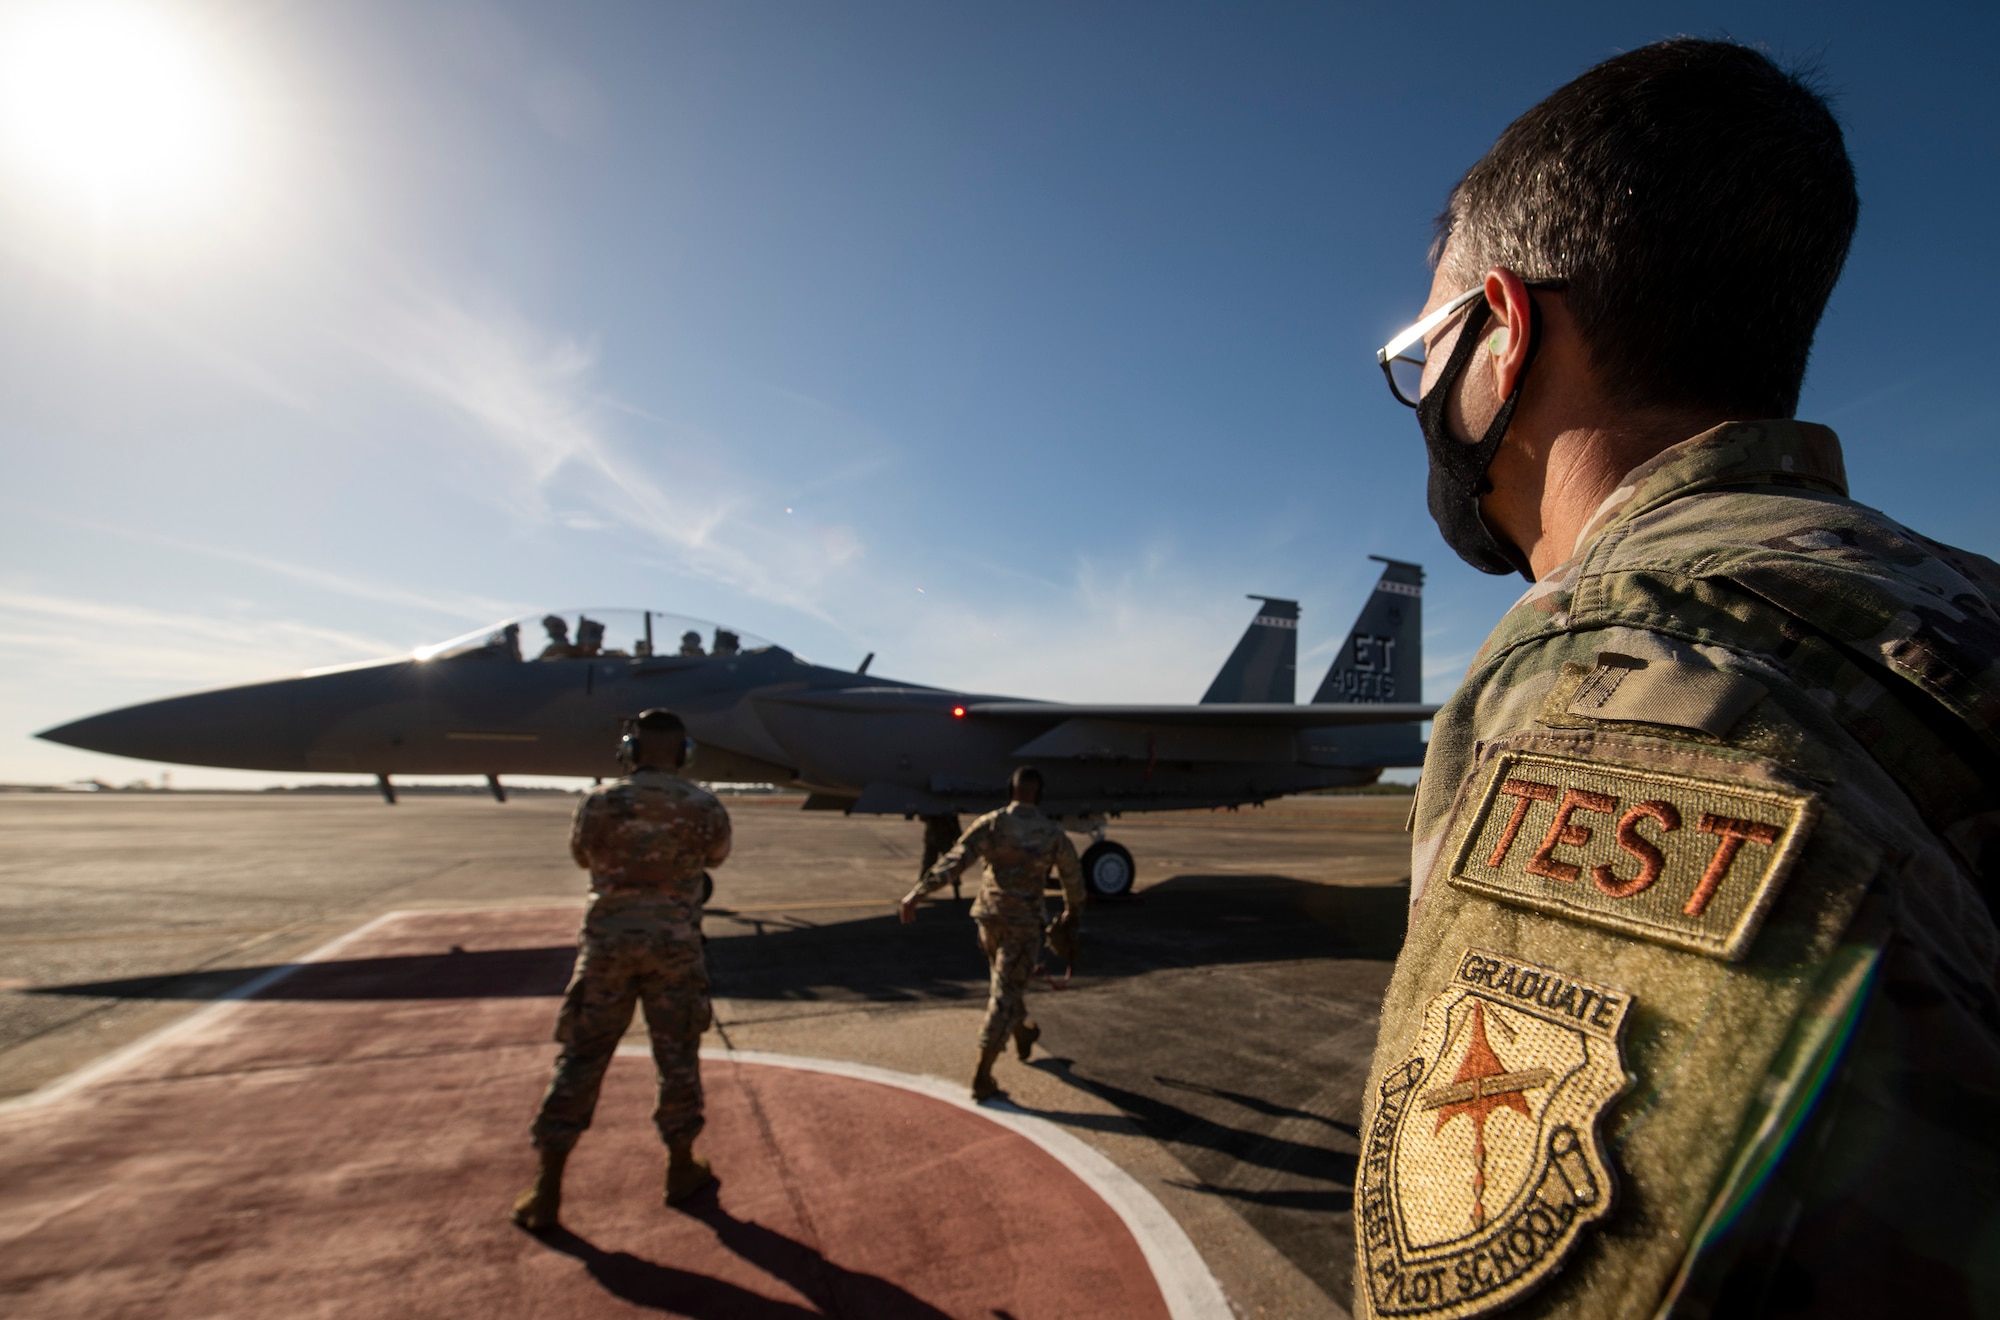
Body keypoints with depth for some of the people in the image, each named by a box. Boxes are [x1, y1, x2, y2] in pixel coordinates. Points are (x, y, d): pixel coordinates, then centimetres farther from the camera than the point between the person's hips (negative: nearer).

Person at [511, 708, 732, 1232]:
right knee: (678, 1058, 13)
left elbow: (582, 855, 10)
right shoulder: (704, 806, -8)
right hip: (674, 946, 0)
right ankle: (681, 1169, 27)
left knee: (580, 1058, 12)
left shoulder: (602, 801, -8)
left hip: (608, 942, 1)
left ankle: (546, 1190, 18)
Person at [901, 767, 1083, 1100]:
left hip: (990, 914, 3)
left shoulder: (990, 823, -9)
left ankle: (1022, 1037, 48)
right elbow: (1072, 877, 7)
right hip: (1025, 922, -3)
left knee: (1003, 977, 26)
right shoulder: (1053, 834, -8)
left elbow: (954, 861, -20)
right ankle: (981, 1076, 2)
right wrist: (1073, 910, 26)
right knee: (1005, 995, 3)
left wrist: (918, 891, -24)